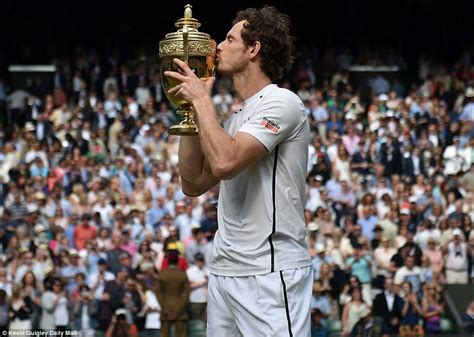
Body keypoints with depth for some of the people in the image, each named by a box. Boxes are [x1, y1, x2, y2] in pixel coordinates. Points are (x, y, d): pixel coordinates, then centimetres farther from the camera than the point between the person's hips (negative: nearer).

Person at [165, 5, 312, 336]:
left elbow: (224, 163, -21)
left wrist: (202, 98, -9)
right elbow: (193, 184, 19)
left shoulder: (281, 102, -9)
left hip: (271, 272, -9)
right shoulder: (237, 119, 19)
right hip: (224, 270, 9)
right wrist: (191, 111, 15)